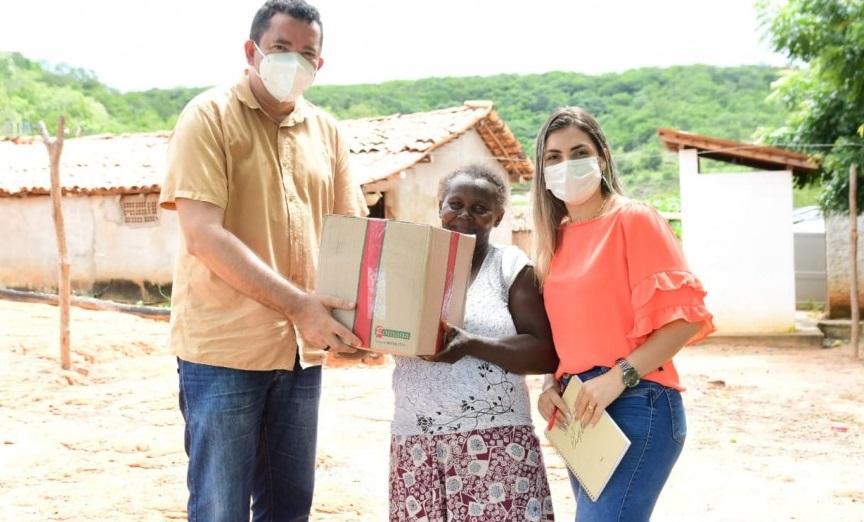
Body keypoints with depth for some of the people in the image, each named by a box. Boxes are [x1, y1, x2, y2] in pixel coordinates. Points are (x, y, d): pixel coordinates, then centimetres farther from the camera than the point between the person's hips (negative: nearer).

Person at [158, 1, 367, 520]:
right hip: (225, 344, -5)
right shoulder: (210, 116, -7)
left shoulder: (327, 132, 10)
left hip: (302, 349, 5)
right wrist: (298, 303, -24)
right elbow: (202, 235, -17)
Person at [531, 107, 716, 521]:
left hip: (634, 403, -7)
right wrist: (552, 385, 0)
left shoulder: (634, 219, -8)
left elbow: (686, 316, -14)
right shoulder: (556, 237, 12)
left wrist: (617, 378, -20)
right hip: (580, 410, 7)